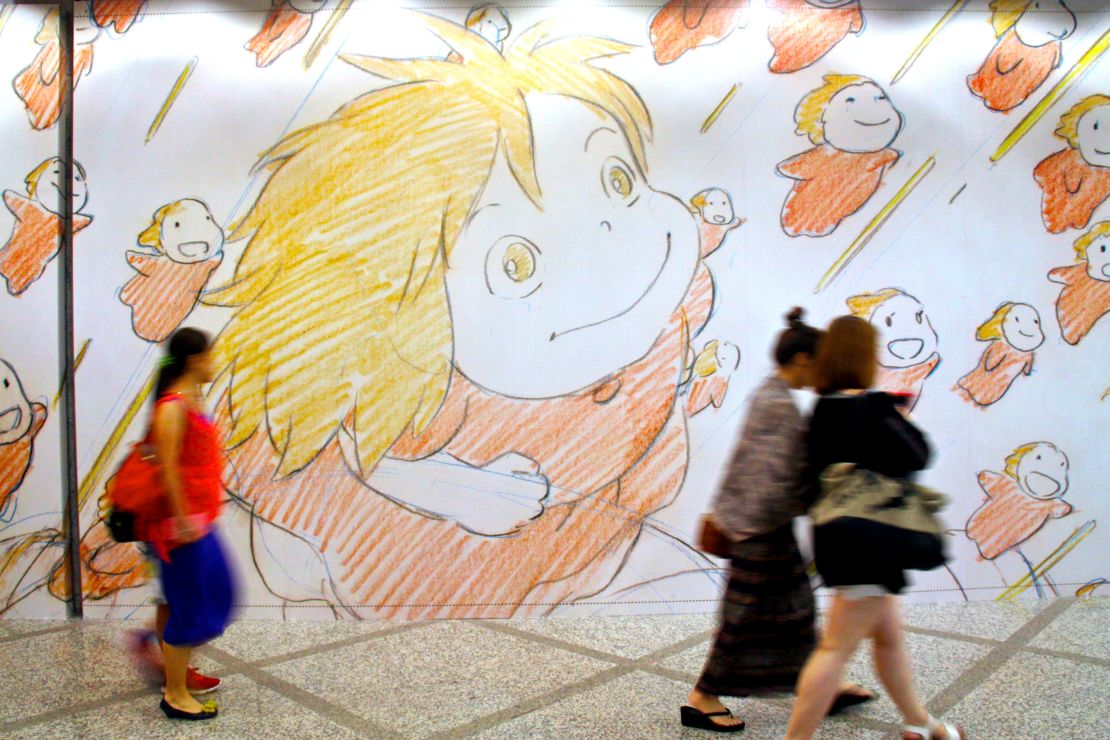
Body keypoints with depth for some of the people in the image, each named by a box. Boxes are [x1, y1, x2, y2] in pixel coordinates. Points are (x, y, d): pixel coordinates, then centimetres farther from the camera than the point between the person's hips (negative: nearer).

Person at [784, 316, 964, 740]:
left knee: (889, 635, 23)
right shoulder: (870, 410, -19)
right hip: (865, 545, -9)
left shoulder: (822, 412, 5)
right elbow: (917, 456, -15)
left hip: (837, 538, 9)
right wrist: (901, 417, 5)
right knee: (837, 649, -5)